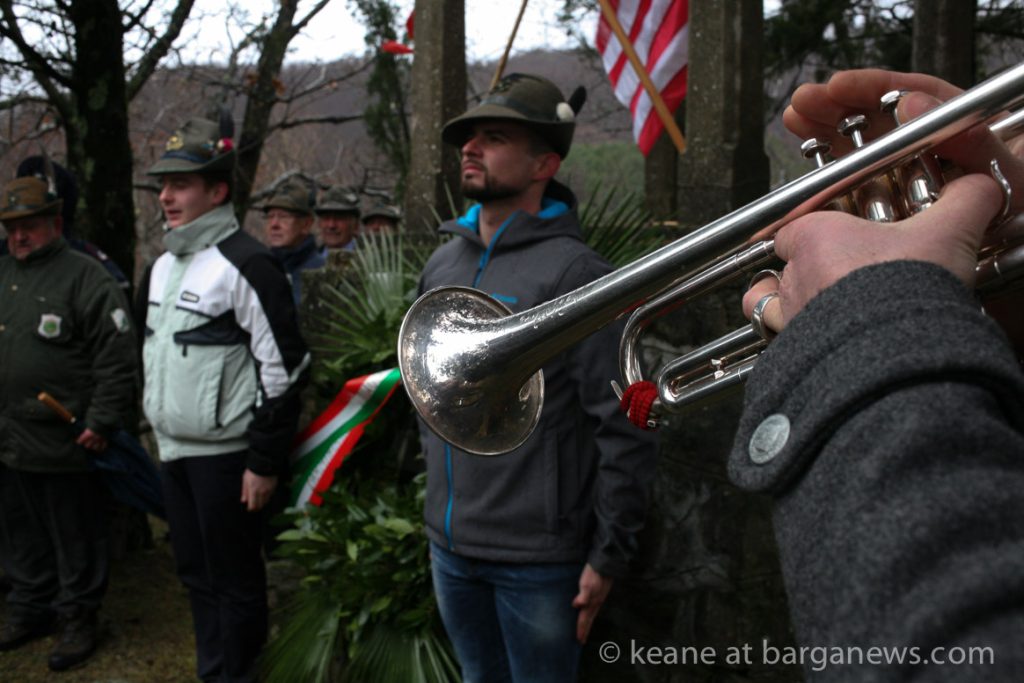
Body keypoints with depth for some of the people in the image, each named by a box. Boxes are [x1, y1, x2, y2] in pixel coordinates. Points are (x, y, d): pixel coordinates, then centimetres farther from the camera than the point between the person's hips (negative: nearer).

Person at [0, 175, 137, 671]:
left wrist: (102, 422, -16)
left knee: (75, 537, 4)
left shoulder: (85, 276, -9)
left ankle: (78, 619, 19)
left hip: (62, 443, -7)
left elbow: (116, 356, -14)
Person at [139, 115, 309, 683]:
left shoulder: (246, 265, -15)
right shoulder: (162, 266, 12)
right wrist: (159, 424, 20)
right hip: (173, 450, 8)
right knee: (195, 572, 18)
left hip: (225, 454, -8)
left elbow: (283, 366, -17)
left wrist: (265, 460, -17)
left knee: (234, 578, 4)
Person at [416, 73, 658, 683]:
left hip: (537, 560, -6)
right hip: (449, 544, 7)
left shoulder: (575, 272, -15)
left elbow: (624, 429, -16)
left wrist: (609, 556, -14)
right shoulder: (443, 264, 7)